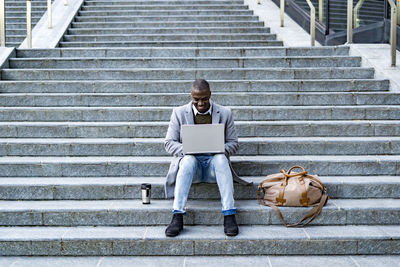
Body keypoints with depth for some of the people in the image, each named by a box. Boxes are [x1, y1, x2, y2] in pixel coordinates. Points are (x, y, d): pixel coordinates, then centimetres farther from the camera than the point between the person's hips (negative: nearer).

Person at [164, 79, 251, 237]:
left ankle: (229, 216, -38)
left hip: (213, 162, 0)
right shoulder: (179, 113, 5)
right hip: (191, 160, 0)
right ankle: (177, 217, -40)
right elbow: (169, 143, 2)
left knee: (221, 158, -34)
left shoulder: (224, 113, 6)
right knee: (188, 160, -35)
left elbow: (233, 143, 7)